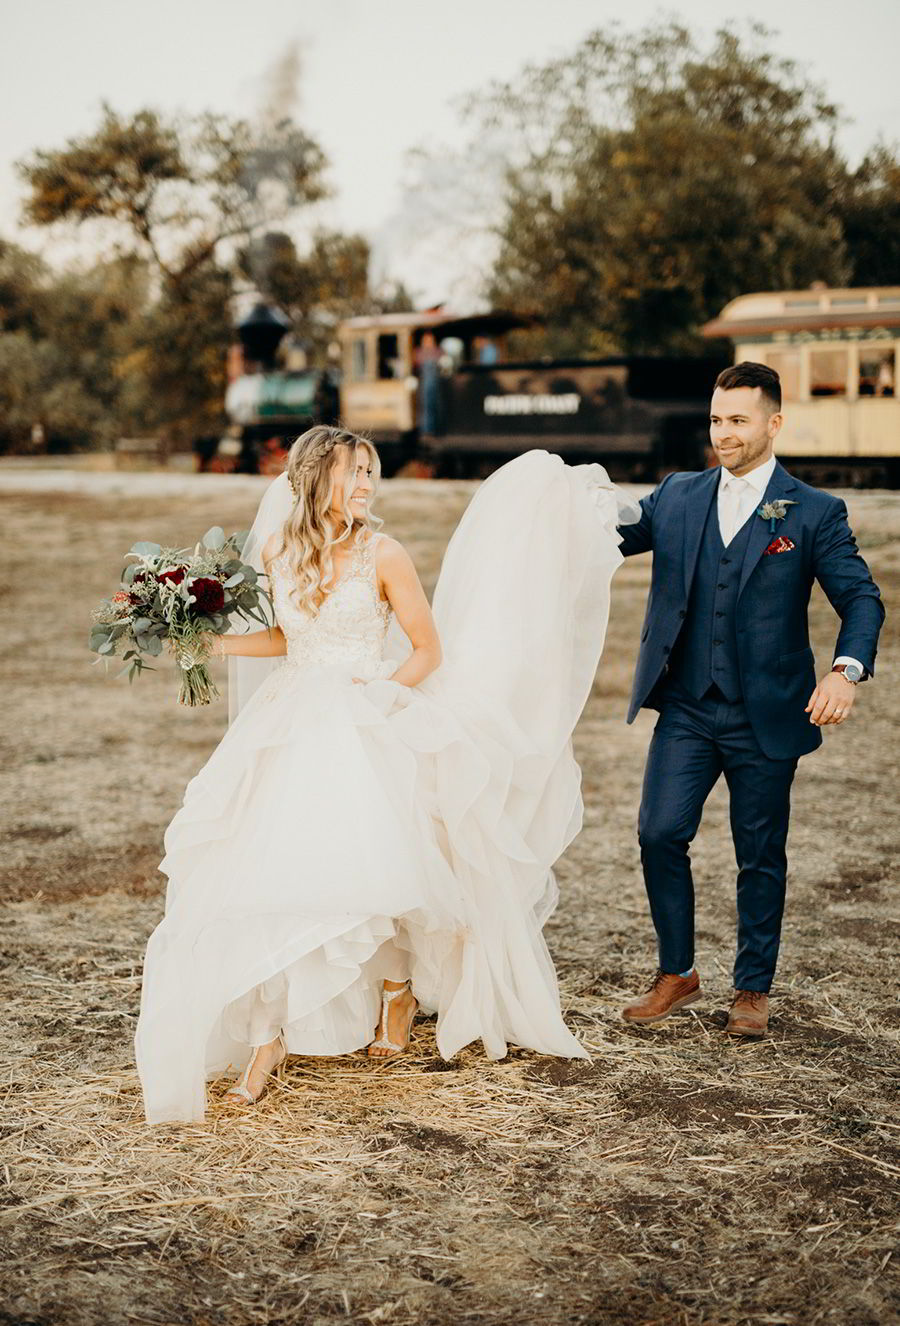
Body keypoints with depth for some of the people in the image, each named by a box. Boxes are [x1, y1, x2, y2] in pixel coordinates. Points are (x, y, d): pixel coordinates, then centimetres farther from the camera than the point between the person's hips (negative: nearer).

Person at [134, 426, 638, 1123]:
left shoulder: (383, 554, -5)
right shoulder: (276, 550, 5)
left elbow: (429, 649, 2)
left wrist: (381, 692, -12)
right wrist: (207, 640, 10)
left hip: (368, 732, -3)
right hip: (294, 733, 3)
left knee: (377, 866, -13)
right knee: (272, 875, -9)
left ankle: (400, 987, 19)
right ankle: (268, 1038, -2)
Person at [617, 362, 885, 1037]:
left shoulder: (815, 513, -2)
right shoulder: (676, 497, 8)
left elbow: (861, 598, -8)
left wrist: (847, 669, -26)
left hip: (765, 716, -2)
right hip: (686, 710, 2)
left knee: (761, 856, 8)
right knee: (660, 834, -4)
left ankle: (753, 989, 25)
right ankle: (677, 974, 16)